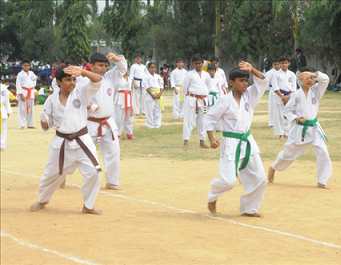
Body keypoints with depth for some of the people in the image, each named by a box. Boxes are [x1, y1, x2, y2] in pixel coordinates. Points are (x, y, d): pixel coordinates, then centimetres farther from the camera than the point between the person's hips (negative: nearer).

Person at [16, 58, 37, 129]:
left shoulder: (31, 73, 9)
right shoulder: (20, 74, -6)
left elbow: (34, 79, 31)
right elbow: (18, 85, -10)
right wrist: (21, 94, -17)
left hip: (31, 92, 5)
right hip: (23, 92, -5)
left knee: (31, 109, 9)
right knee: (22, 109, -7)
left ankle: (30, 124, 18)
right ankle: (22, 125, -5)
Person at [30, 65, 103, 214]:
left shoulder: (81, 93, -4)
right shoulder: (52, 99, -1)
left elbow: (97, 81, -20)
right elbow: (47, 126, 5)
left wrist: (82, 72, -37)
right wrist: (43, 119, -19)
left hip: (82, 141, -1)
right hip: (61, 144, 1)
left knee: (93, 172, -13)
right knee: (52, 173, 15)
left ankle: (88, 206, 6)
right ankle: (43, 200, 43)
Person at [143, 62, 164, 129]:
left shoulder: (158, 77, 11)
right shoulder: (147, 77, -4)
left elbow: (161, 86, 11)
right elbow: (147, 87, -9)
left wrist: (160, 94, -6)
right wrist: (152, 95, -15)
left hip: (158, 96, 5)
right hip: (150, 95, -5)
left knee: (157, 111, 7)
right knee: (150, 111, -4)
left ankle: (157, 125, 14)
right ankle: (150, 125, 2)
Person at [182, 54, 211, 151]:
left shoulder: (206, 75, 8)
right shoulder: (190, 75, -4)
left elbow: (209, 87, 20)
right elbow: (184, 88, 2)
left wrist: (204, 95, 14)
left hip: (203, 100, 4)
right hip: (191, 99, -4)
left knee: (202, 121, 11)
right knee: (189, 120, -7)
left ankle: (202, 143, 21)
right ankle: (185, 144, -8)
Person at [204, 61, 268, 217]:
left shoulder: (249, 96, 4)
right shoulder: (225, 101, -9)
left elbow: (262, 81, -5)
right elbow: (209, 118, -4)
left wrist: (252, 69, -21)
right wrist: (211, 139, -13)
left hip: (247, 142, 6)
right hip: (231, 144, -5)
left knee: (259, 178, 3)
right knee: (228, 181, -12)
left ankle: (248, 209, 20)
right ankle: (212, 198, 20)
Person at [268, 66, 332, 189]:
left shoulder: (316, 91, 0)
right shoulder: (297, 94, -6)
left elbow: (325, 79, -14)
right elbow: (287, 110, -1)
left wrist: (313, 74, -27)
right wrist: (296, 118, -17)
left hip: (314, 128, 2)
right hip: (299, 129, -2)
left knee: (323, 153, -10)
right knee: (289, 152, 10)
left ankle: (321, 181, 2)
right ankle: (273, 168, 38)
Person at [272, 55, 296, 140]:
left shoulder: (292, 75, 7)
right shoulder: (277, 74, 0)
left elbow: (294, 88, 5)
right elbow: (275, 87, -4)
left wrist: (288, 97, -9)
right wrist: (282, 96, -13)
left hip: (289, 96, 2)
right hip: (279, 96, -2)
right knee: (279, 115, -4)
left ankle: (286, 133, 12)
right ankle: (281, 134, 1)